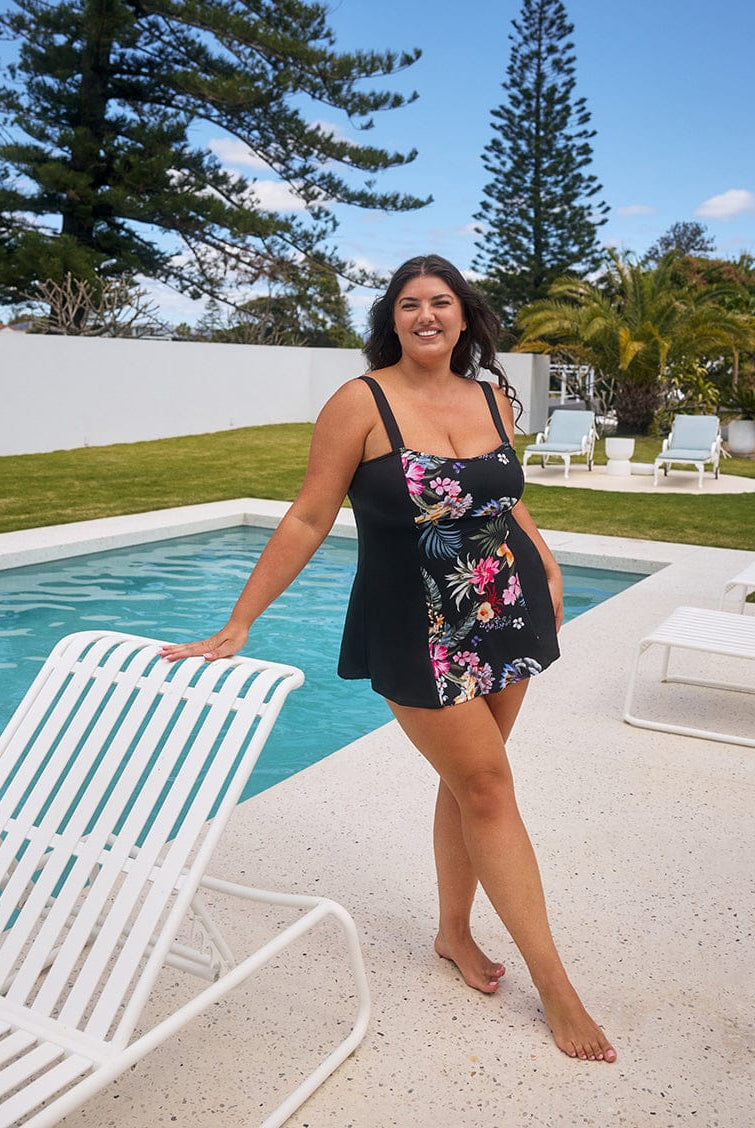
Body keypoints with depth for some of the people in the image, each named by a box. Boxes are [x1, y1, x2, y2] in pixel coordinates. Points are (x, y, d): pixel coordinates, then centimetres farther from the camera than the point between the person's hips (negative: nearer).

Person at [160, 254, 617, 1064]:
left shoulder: (493, 399, 5)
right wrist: (236, 625, -10)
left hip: (505, 613, 5)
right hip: (416, 632, -5)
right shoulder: (362, 402, -10)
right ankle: (553, 984, 14)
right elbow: (308, 520, -10)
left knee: (467, 779, 13)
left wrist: (547, 572, 5)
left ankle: (453, 932, 35)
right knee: (487, 787, 0)